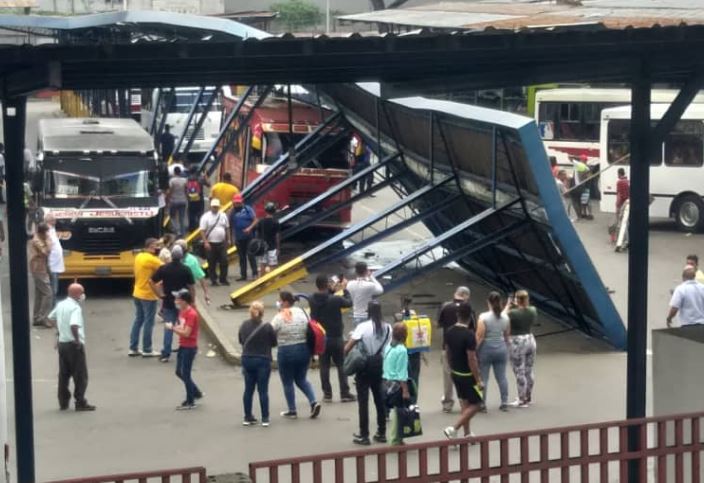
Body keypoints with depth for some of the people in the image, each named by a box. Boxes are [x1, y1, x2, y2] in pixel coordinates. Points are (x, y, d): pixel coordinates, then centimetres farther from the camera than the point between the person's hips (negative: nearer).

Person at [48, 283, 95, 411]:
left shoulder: (60, 304, 7)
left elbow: (52, 317, 22)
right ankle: (80, 403, 1)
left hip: (62, 343, 8)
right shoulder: (76, 308, -18)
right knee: (80, 375, 1)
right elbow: (74, 325, -32)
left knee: (63, 374, 14)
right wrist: (77, 340, -21)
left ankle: (63, 402, 17)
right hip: (74, 344, -8)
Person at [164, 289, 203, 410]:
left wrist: (172, 328, -17)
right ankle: (196, 392, 31)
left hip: (189, 348, -9)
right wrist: (172, 327, -6)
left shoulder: (191, 314, -21)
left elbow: (186, 333, -24)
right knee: (179, 372, 16)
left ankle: (190, 402, 12)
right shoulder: (182, 311, 7)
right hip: (182, 346, 9)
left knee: (185, 374, 0)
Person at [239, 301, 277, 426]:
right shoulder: (267, 327, -14)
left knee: (248, 389, 11)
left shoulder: (244, 325, -4)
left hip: (247, 360, 3)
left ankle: (248, 417, 16)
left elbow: (240, 340, 7)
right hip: (263, 361, -3)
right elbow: (274, 343, -4)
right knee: (263, 390, 3)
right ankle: (265, 418, 5)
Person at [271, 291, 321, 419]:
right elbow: (310, 330, 7)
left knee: (287, 382, 10)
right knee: (301, 379, 20)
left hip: (286, 352, -5)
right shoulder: (301, 312, 2)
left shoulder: (279, 318, -14)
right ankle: (314, 402, 3)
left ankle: (292, 411, 16)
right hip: (304, 350, 5)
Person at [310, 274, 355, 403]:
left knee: (324, 366, 12)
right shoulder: (336, 300, -21)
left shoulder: (312, 300, -11)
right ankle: (345, 394, 10)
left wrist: (331, 291, 8)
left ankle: (327, 394, 13)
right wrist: (345, 289, 12)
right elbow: (349, 302, -2)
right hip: (336, 338, -3)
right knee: (341, 366, 9)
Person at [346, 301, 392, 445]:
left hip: (365, 365, -5)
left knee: (363, 401, 1)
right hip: (380, 364, 5)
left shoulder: (363, 327, -14)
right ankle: (381, 433, 19)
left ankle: (364, 436, 2)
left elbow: (347, 348, -18)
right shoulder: (387, 328, -1)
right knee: (380, 399, 14)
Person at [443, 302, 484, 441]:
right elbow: (471, 359, -23)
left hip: (455, 373, 7)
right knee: (476, 404, 4)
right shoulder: (469, 334, -24)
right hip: (468, 375, -7)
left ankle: (467, 434, 24)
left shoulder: (449, 331, -2)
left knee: (465, 403, 19)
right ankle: (453, 429, -6)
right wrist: (478, 380, -16)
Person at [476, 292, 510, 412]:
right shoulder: (505, 317, 1)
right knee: (501, 377, 10)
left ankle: (482, 404, 5)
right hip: (501, 348, 4)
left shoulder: (484, 317, -14)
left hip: (486, 349, -4)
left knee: (483, 377, 3)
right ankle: (504, 403, 12)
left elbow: (479, 336, -16)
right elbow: (506, 335, 10)